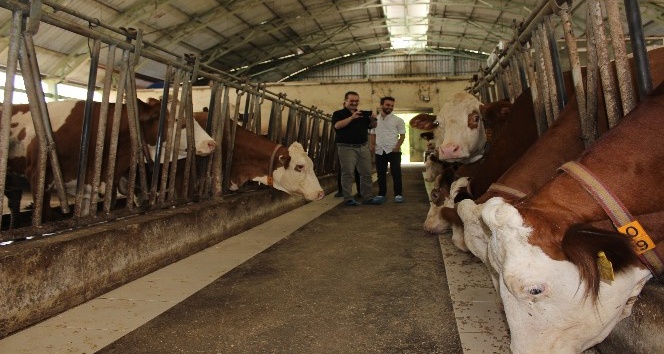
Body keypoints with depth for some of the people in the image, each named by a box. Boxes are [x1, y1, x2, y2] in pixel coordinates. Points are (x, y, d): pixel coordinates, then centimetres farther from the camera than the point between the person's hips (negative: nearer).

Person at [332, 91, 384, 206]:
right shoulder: (338, 114, 0)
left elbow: (372, 126, 14)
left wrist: (373, 119, -8)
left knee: (366, 173, 7)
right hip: (347, 148, -5)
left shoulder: (363, 114, 16)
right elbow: (337, 125, -18)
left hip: (363, 147, 6)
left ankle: (368, 197, 13)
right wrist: (352, 117, -25)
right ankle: (348, 199, 1)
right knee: (347, 174, -4)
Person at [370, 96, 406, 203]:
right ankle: (381, 194, 18)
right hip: (379, 151, 3)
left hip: (393, 150, -3)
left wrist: (397, 146, -14)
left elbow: (402, 135, -1)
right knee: (381, 174, 9)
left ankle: (398, 194, 5)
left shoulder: (398, 120, 0)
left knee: (396, 173, -3)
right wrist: (371, 145, 0)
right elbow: (372, 134, 17)